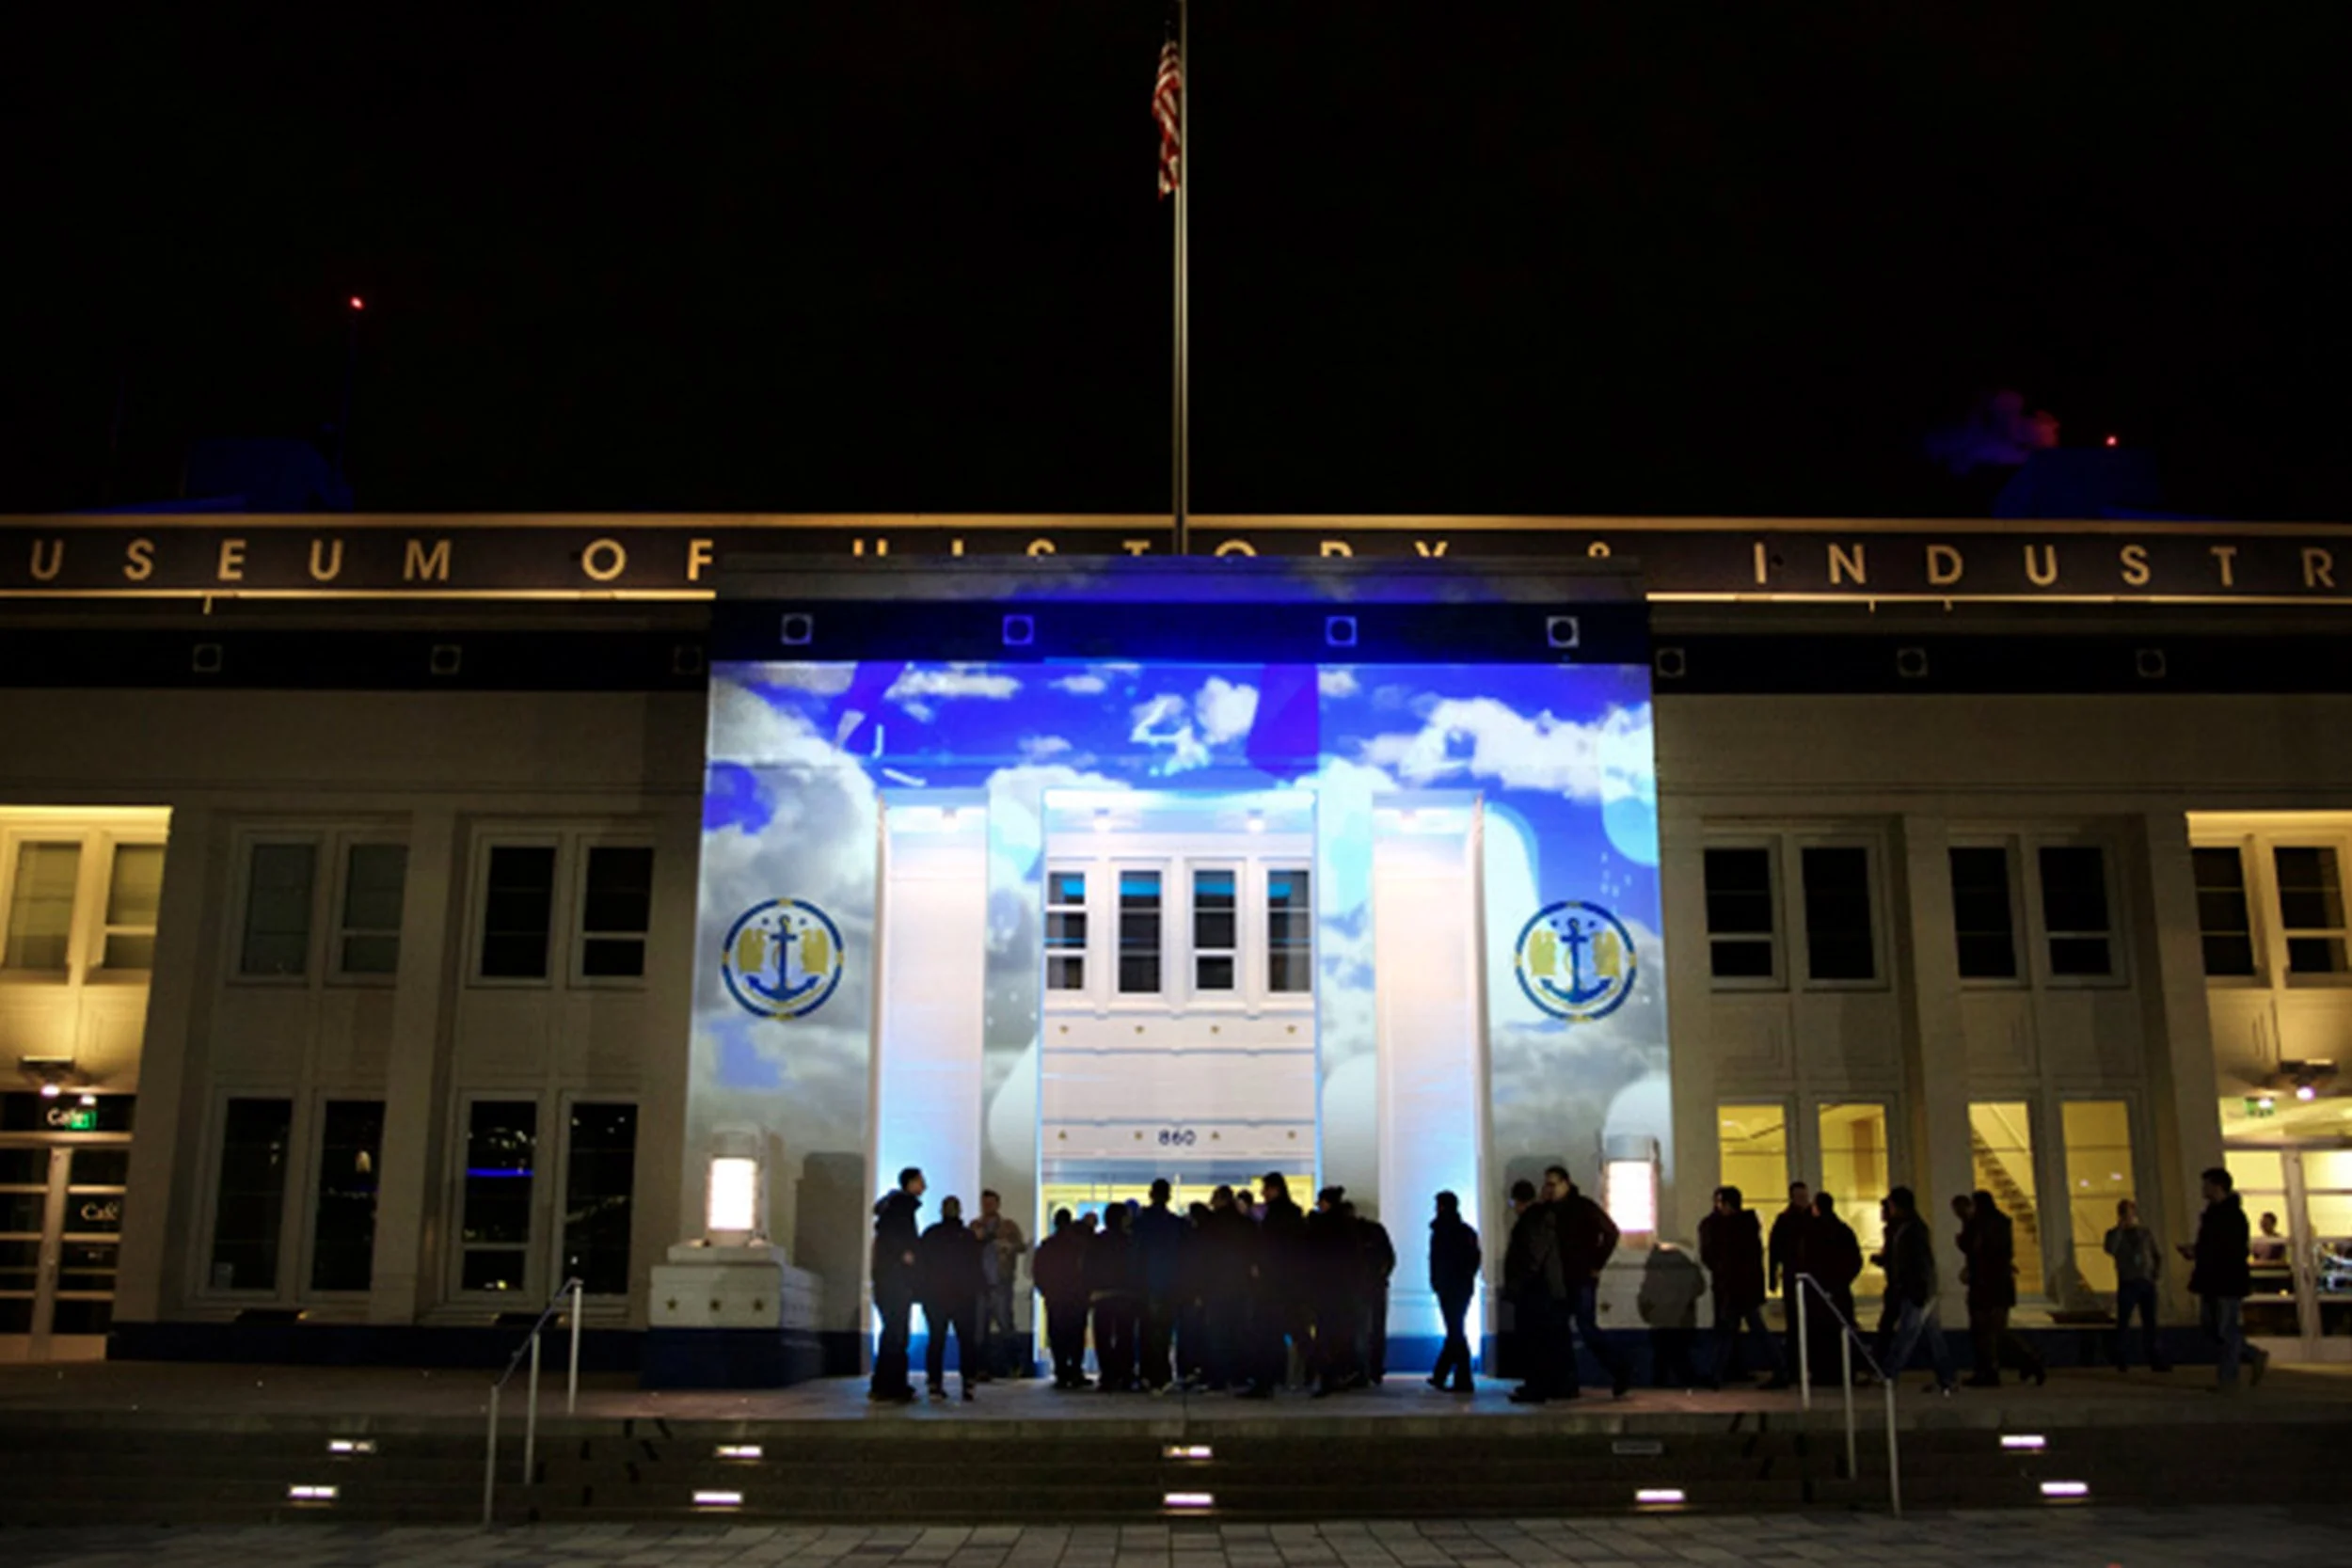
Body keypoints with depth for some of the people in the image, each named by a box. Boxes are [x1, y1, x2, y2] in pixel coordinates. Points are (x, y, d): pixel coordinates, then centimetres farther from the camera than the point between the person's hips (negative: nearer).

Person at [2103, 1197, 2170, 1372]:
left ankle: (2157, 1361, 8)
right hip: (2127, 1284, -2)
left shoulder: (2146, 1232, 10)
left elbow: (2158, 1254, 16)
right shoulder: (2114, 1233, 3)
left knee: (2150, 1323, 5)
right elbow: (2110, 1249, -18)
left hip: (2147, 1283, 2)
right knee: (2123, 1323, -1)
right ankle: (2122, 1362, 5)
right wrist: (2120, 1228, -15)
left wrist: (2158, 1272, 0)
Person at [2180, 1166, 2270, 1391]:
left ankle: (2227, 1377, 3)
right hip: (2212, 1282, 9)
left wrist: (2198, 1252, -22)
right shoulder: (2211, 1213, 16)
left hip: (2230, 1282, -9)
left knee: (2228, 1331, -3)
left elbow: (2234, 1251, -19)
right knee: (2215, 1332, 12)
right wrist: (2195, 1251, 5)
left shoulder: (2233, 1215, -13)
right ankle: (2256, 1356, 26)